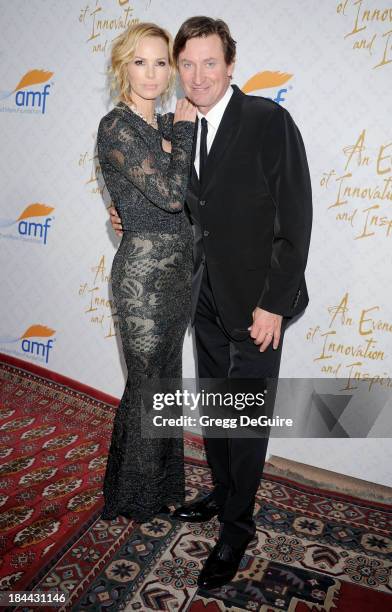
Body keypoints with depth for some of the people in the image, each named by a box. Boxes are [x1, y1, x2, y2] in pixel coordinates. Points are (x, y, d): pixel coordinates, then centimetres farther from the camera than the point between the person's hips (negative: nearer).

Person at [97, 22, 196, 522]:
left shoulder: (166, 125, 12)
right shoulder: (116, 128, -12)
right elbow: (171, 194, -22)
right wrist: (184, 129, -10)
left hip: (178, 266, 8)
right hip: (143, 270, -8)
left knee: (165, 378, 18)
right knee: (149, 383, 5)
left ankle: (162, 479, 39)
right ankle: (136, 496, 29)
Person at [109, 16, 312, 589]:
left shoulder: (269, 120, -12)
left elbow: (295, 219, -15)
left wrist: (273, 304, -17)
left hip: (256, 301, -6)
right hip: (207, 296, 7)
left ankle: (237, 526, 27)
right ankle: (222, 493, 42)